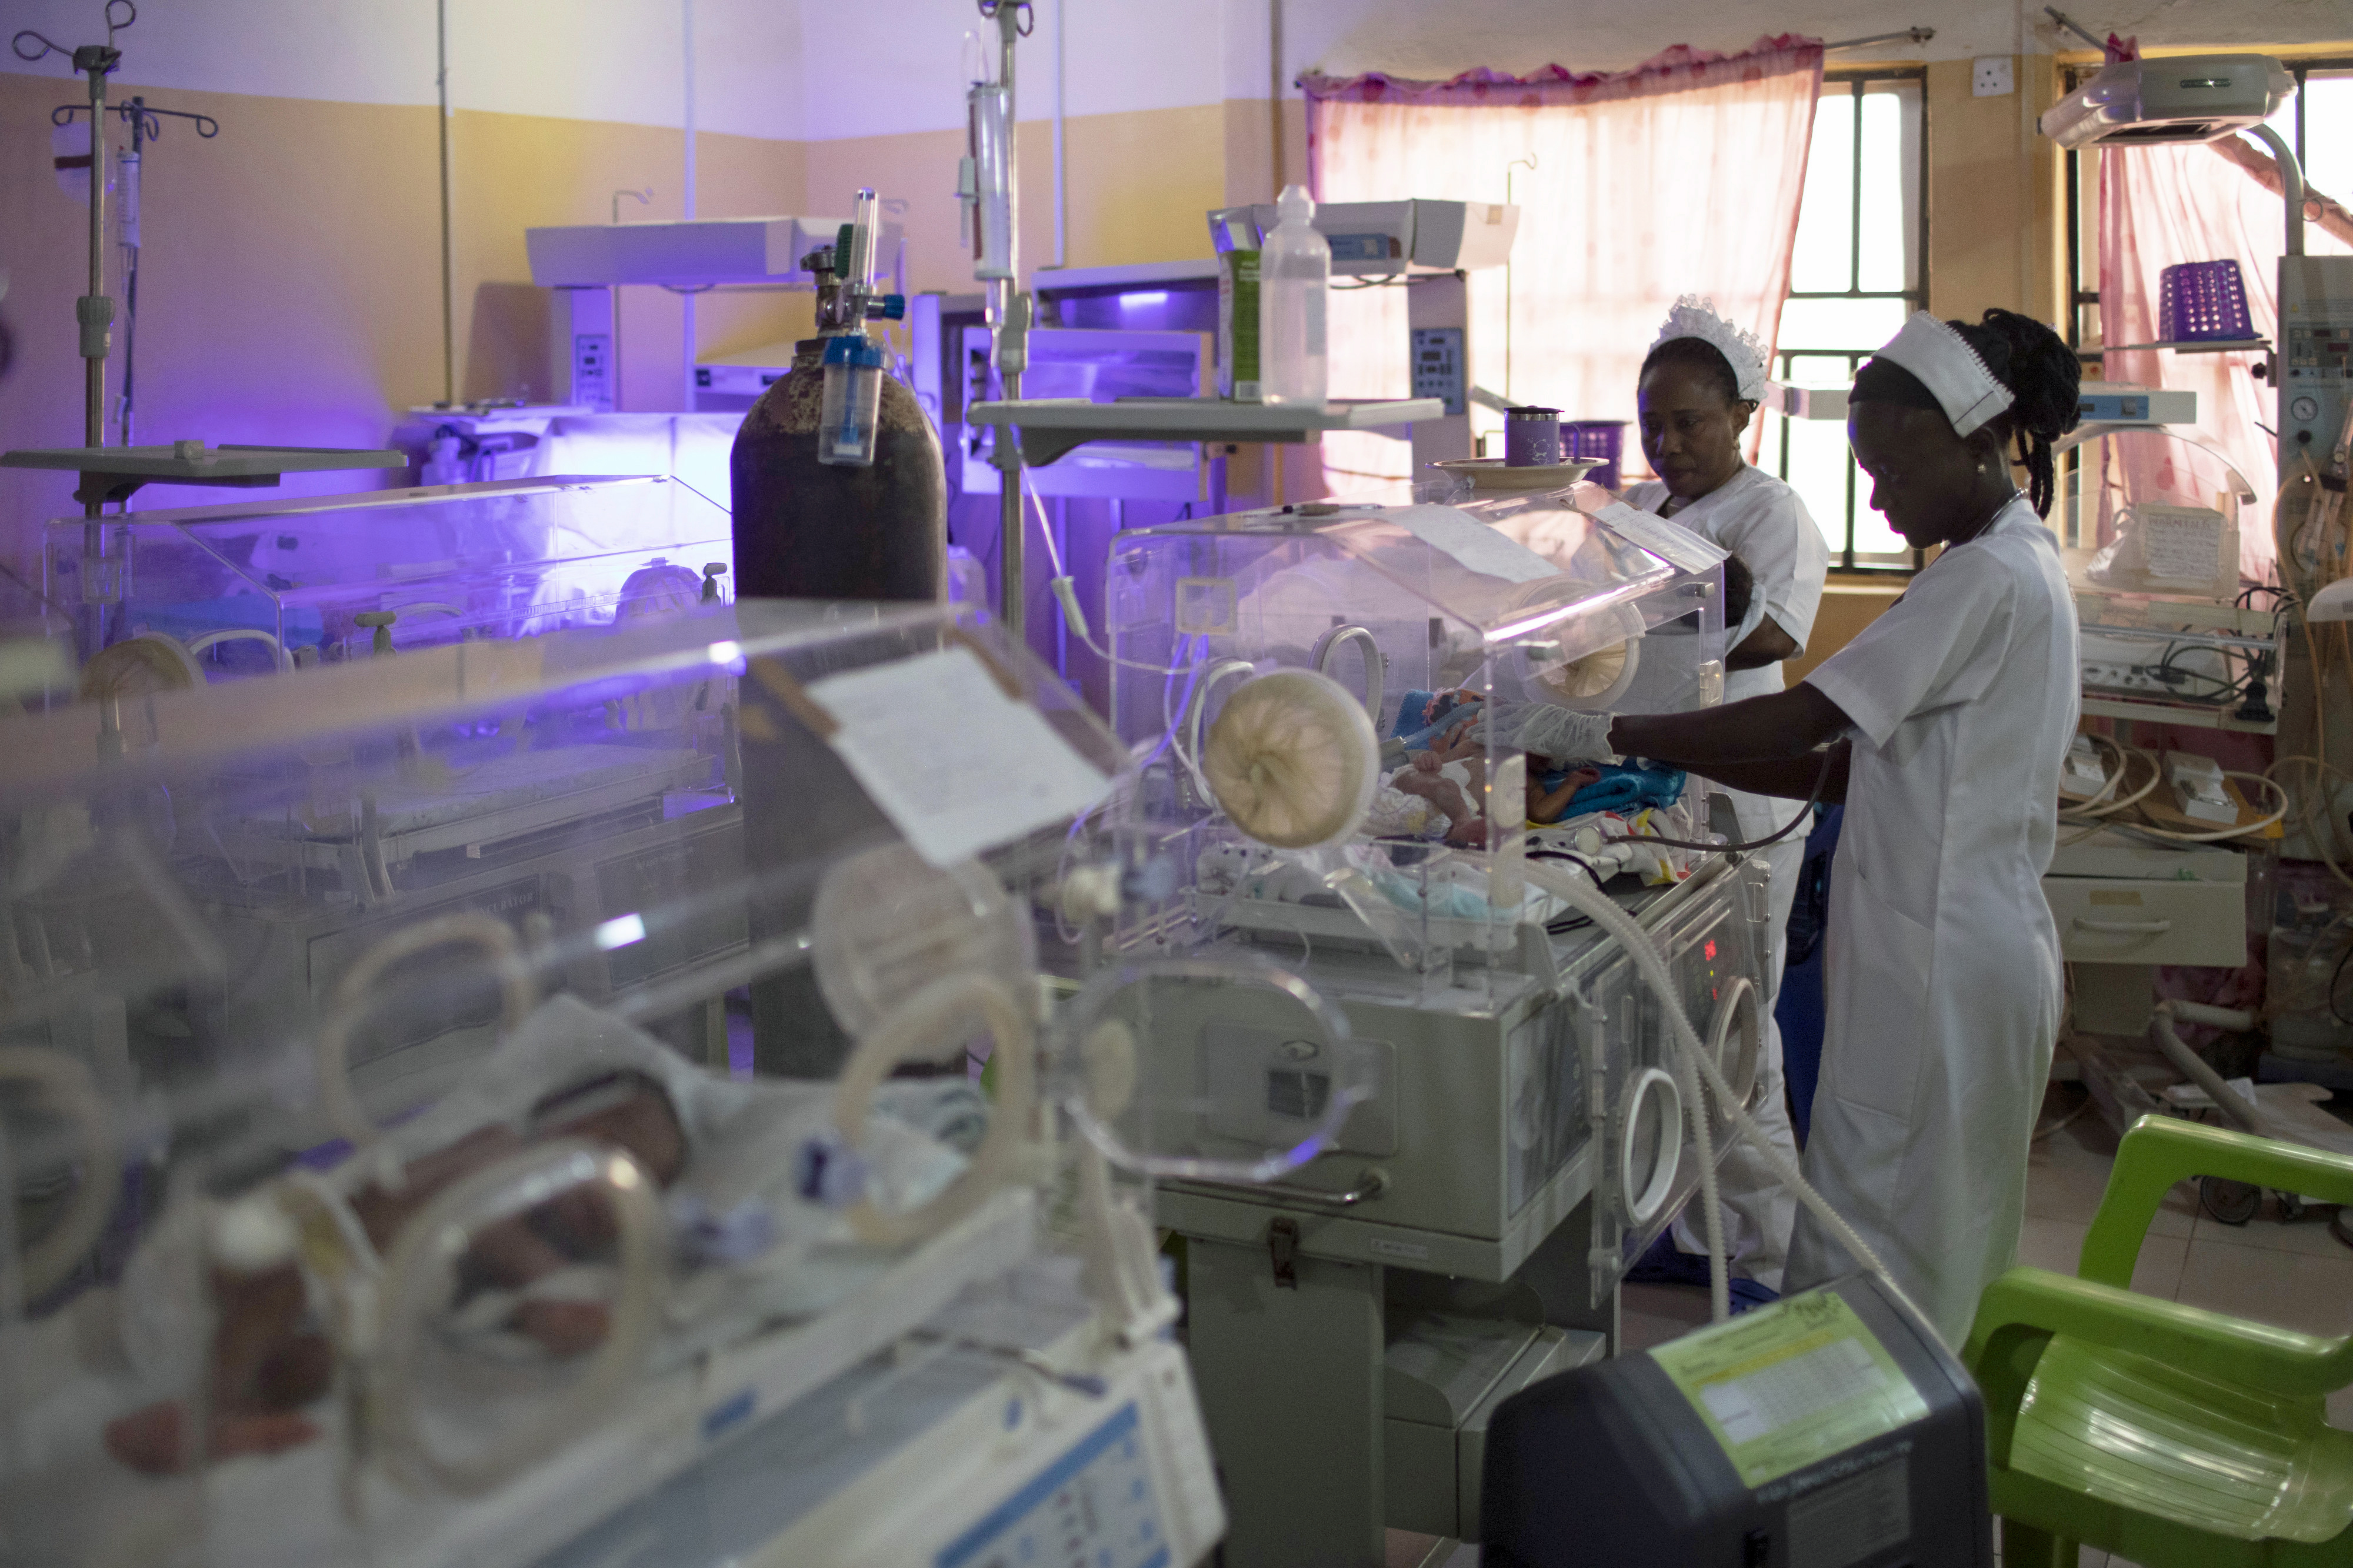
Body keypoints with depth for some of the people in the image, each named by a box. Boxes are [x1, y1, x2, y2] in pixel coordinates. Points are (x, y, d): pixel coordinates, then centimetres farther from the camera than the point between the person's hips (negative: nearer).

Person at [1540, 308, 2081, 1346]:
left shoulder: (1988, 578, -17)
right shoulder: (2012, 567, 15)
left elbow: (1805, 720, -22)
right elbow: (1854, 765, 12)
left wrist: (1621, 735, -16)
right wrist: (1678, 765, 4)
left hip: (1942, 958, -10)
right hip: (1963, 940, 10)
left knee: (1867, 1251, -3)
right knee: (1943, 1241, 17)